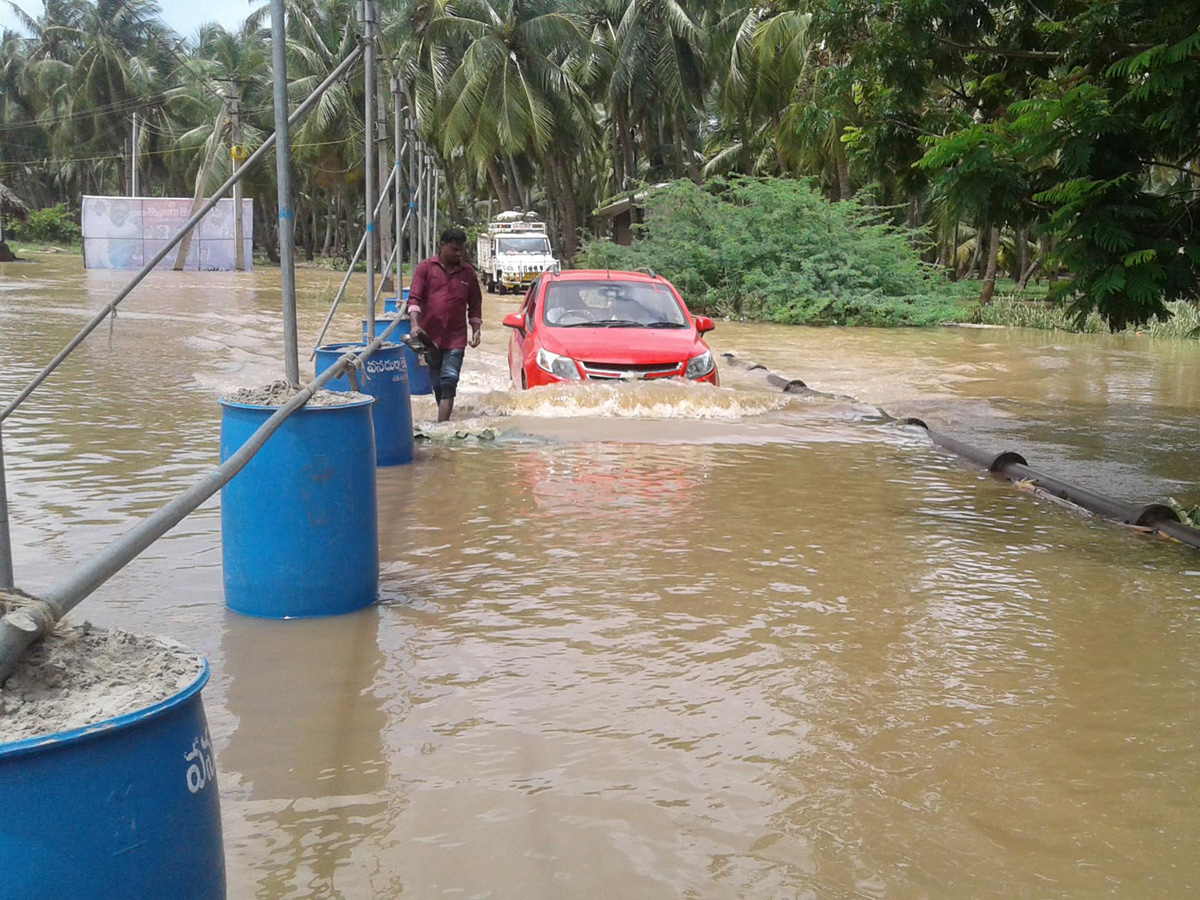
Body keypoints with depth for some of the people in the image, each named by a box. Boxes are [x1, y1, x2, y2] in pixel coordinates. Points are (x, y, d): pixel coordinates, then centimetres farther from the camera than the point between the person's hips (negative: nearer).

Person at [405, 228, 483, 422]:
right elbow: (414, 298, -7)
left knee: (449, 381, -12)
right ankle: (444, 421, 28)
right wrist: (415, 324, -21)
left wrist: (476, 329, 5)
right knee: (437, 383, 11)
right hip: (430, 336, 0)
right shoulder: (426, 267, 0)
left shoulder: (467, 271, 6)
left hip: (455, 338, 0)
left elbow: (475, 304, 14)